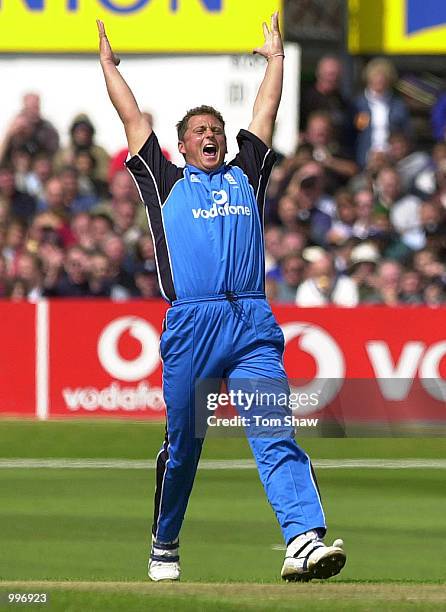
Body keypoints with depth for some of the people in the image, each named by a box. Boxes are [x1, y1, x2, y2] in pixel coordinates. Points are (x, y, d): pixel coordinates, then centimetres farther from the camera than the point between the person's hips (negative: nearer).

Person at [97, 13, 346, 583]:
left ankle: (305, 540, -28)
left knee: (277, 436, -13)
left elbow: (265, 112, 33)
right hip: (190, 323, -1)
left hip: (254, 326, 1)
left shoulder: (245, 175, 25)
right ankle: (164, 547, 24)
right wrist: (108, 62, 34)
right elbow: (132, 117, 24)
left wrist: (275, 57, 43)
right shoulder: (166, 180, 19)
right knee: (182, 446, 6)